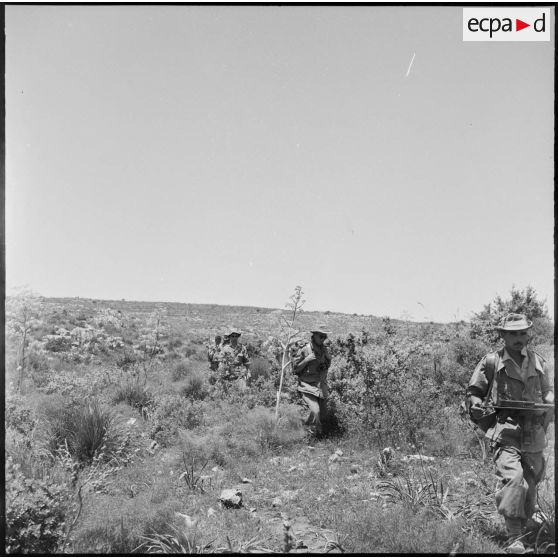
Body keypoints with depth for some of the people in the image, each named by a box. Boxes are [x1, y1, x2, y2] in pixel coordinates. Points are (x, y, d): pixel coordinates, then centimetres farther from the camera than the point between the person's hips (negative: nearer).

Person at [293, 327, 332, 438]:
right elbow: (295, 369, -9)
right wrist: (307, 359, -21)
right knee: (315, 410, -22)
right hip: (307, 386, -6)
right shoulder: (304, 350, -13)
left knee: (323, 412, 12)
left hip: (321, 385, 6)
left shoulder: (323, 350, 3)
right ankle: (313, 435, 0)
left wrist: (325, 365, -4)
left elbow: (328, 364, 20)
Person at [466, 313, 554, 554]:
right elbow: (474, 391, 9)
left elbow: (548, 391, 22)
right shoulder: (491, 362, 1)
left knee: (530, 485, 12)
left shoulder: (538, 362, 12)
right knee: (512, 478, -23)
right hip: (505, 431, -4)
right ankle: (514, 537, -18)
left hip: (534, 435, 5)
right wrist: (476, 405, -12)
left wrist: (549, 403, 1)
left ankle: (521, 527, 32)